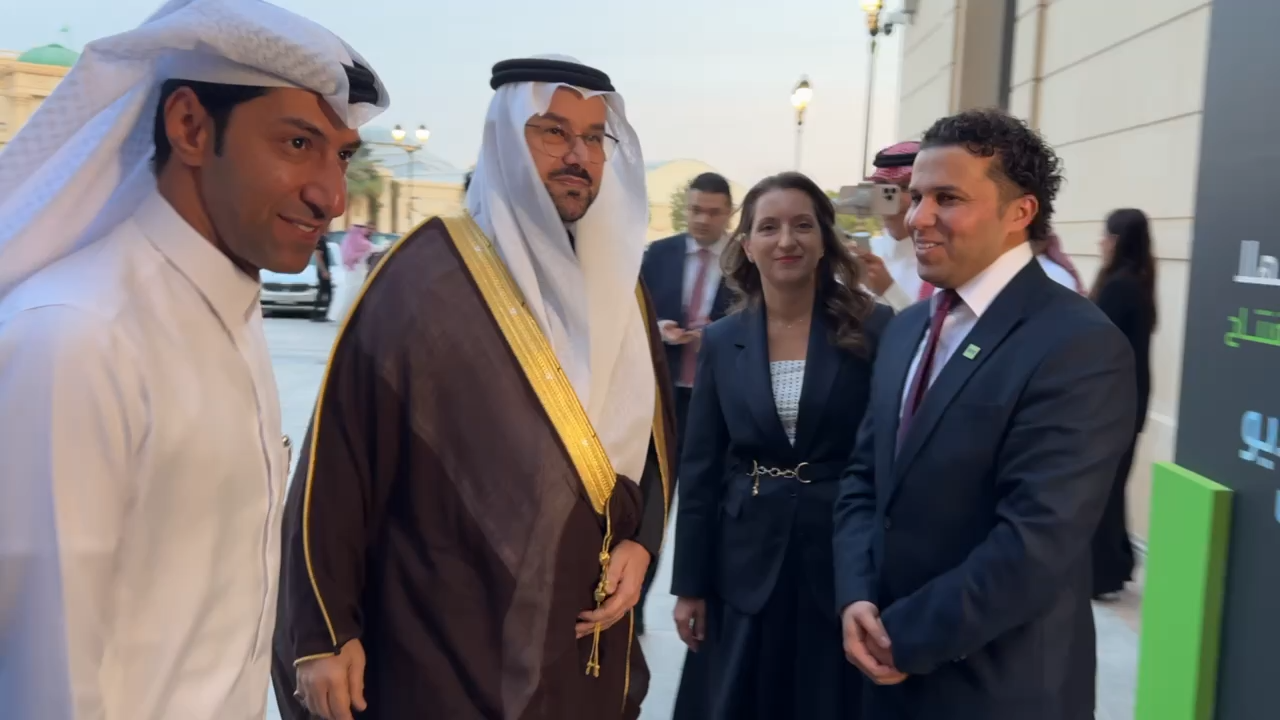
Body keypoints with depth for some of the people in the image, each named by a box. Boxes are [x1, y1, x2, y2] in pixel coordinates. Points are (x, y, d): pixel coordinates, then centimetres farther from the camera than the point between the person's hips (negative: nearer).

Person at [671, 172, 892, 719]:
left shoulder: (873, 330, -6)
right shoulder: (722, 340, 1)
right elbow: (700, 470, 4)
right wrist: (690, 584, 3)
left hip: (844, 559, -2)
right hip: (748, 566, 2)